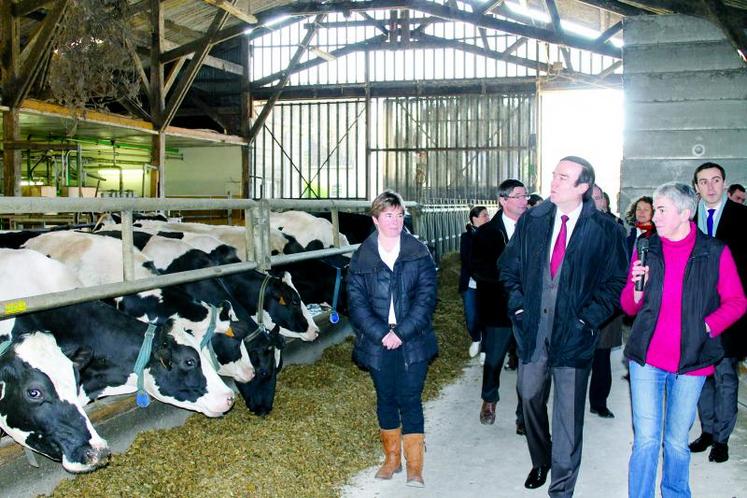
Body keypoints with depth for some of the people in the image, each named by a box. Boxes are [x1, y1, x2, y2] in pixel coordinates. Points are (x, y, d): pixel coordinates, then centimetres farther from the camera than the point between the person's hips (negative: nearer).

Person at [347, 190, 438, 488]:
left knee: (410, 399, -2)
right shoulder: (361, 258, 1)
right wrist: (381, 334, -15)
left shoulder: (419, 253, -1)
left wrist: (401, 332, -16)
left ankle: (415, 467, 8)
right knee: (385, 399, 13)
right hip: (377, 343, 2)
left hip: (413, 341, -2)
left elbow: (426, 298, -7)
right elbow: (357, 302, -4)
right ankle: (392, 458, 30)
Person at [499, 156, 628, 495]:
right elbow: (509, 266, 13)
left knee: (568, 415, 3)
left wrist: (588, 318, -10)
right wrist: (518, 304, 3)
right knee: (531, 401, 18)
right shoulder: (531, 220, 3)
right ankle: (540, 462, 44)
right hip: (532, 331, 4)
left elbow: (616, 282, -2)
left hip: (572, 336, -3)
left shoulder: (606, 229, -7)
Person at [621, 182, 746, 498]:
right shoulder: (647, 249, 5)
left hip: (690, 362, -1)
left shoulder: (715, 253, -2)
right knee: (646, 440, 0)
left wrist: (706, 327, -11)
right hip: (647, 358, 1)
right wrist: (638, 285, -11)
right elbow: (629, 307, 9)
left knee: (676, 442, 12)